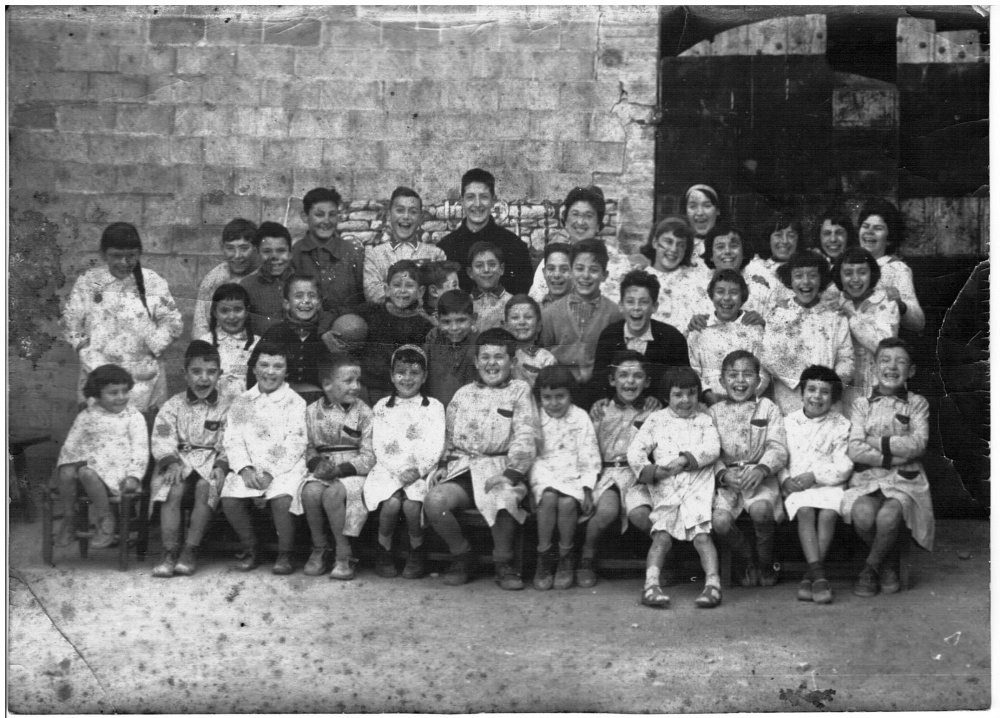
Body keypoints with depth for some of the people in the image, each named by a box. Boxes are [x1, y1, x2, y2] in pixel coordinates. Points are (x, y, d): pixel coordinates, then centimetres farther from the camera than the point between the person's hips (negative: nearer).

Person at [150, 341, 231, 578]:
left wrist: (221, 466, -18)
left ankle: (190, 552, -28)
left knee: (205, 486, -33)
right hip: (178, 462, 0)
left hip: (211, 462, 0)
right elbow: (162, 440, 0)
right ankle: (169, 553, -28)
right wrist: (172, 462, -19)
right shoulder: (173, 405, 10)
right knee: (173, 490, -31)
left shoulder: (227, 407, 8)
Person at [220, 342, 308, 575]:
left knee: (282, 499, -32)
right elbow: (232, 440, 6)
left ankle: (285, 554, -12)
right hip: (249, 467, 3)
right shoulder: (241, 402, 14)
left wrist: (270, 473, -16)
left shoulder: (294, 402, 5)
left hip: (285, 467, -3)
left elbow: (295, 444, -4)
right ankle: (250, 550, -3)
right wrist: (245, 469, -12)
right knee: (229, 499, -23)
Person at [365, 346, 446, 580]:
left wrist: (418, 471, -16)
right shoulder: (382, 407, 12)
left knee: (411, 503, -29)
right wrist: (400, 471, -13)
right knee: (392, 502, -29)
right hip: (389, 470, 1)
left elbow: (436, 446, 0)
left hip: (421, 471, -1)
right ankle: (383, 550, -5)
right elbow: (379, 446, 3)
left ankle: (417, 551, -5)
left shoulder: (434, 407, 10)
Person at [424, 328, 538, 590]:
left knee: (504, 499, -38)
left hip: (500, 469, -3)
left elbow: (524, 438, -2)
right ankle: (462, 556, -1)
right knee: (434, 501, -27)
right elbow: (449, 437, 24)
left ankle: (504, 563, -12)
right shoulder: (463, 394, 21)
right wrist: (443, 466, 5)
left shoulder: (519, 390, 8)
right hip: (462, 469, 4)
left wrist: (510, 474, -15)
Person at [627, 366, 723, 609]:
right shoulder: (656, 420, 16)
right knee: (662, 534, -18)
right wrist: (651, 471, -11)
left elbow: (712, 449, 0)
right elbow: (635, 450, 7)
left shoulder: (704, 421, 18)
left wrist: (685, 459, -14)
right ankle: (651, 584, -28)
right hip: (664, 487, 0)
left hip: (697, 483, 0)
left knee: (701, 533, -18)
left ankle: (713, 584, -25)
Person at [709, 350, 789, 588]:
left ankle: (766, 564, -3)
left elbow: (777, 448, -1)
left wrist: (761, 469, -21)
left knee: (760, 509, -33)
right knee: (720, 520, -26)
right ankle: (748, 560, 7)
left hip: (760, 477, -1)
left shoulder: (767, 408, 10)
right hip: (727, 479, 1)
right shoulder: (714, 412, 12)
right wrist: (724, 474, -17)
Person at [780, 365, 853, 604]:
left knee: (829, 513, -31)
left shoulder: (841, 425, 7)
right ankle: (818, 574, -40)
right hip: (797, 486, 0)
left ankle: (809, 576, -27)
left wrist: (815, 476, -14)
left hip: (829, 484, 0)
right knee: (805, 511, -32)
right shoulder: (788, 422, 12)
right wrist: (786, 479, -10)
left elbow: (843, 466, -1)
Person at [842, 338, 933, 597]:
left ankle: (871, 566, -3)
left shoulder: (917, 404, 9)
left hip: (904, 481, -1)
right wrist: (896, 455, -9)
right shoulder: (862, 405, 9)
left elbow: (917, 444, -8)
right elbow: (854, 451, -4)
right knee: (862, 515, -32)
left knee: (888, 516, -32)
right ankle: (888, 560, 0)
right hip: (867, 479, 1)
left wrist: (875, 441, -7)